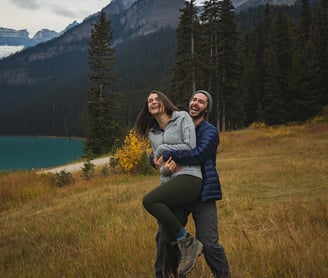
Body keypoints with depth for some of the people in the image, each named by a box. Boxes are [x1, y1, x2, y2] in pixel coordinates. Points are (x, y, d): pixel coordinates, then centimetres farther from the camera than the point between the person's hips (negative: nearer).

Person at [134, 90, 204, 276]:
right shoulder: (152, 133, 21)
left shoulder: (182, 117, 4)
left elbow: (190, 146, -8)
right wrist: (164, 169, -3)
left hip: (188, 177, -7)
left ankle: (188, 243, -16)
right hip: (169, 182, 7)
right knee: (169, 238, -2)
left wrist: (162, 148, 0)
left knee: (149, 201, -28)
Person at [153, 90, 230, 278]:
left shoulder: (210, 132, -4)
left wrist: (167, 156, -19)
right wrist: (156, 160, -10)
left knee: (209, 243, -9)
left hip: (202, 194, -4)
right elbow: (156, 154, 15)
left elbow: (198, 154, -23)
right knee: (165, 237, 3)